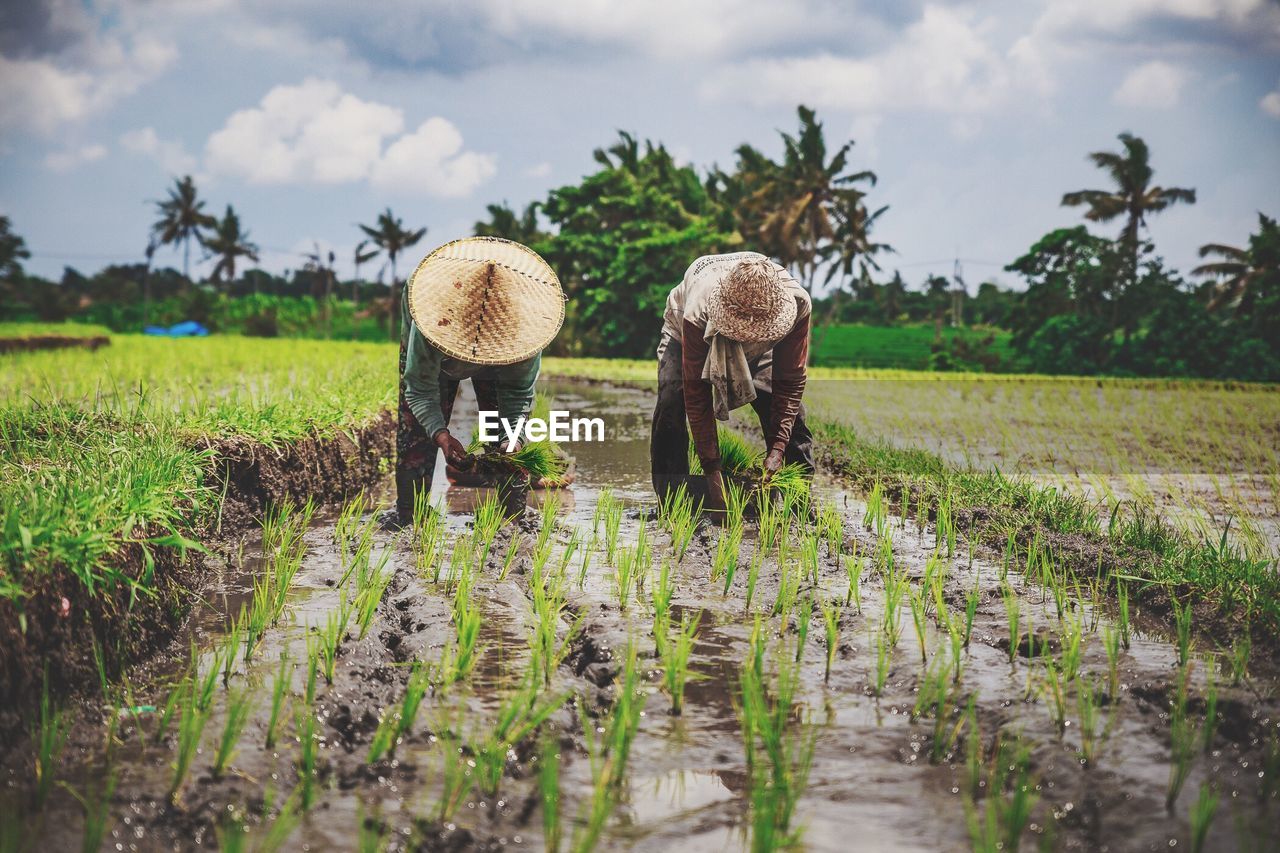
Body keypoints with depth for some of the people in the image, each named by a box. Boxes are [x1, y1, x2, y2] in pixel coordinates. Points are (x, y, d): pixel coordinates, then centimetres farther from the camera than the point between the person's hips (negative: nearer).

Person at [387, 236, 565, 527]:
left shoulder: (522, 325, -40)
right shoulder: (429, 324, -45)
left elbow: (518, 393, -27)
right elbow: (421, 389, -34)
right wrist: (441, 435, -51)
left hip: (498, 366, 1)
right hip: (437, 355, 0)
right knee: (415, 426, -7)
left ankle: (515, 513, 4)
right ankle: (407, 511, 6)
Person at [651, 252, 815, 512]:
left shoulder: (797, 303, -39)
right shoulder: (698, 314, -45)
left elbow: (790, 381, -28)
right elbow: (697, 397, -39)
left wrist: (778, 449, -36)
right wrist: (712, 471, -40)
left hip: (755, 352, 2)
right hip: (684, 335, -2)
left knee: (791, 412, -14)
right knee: (671, 406, -26)